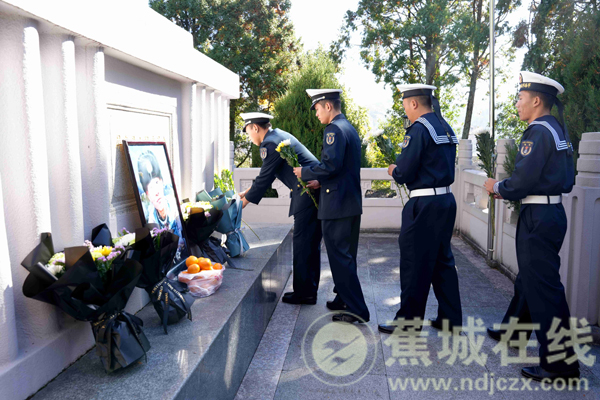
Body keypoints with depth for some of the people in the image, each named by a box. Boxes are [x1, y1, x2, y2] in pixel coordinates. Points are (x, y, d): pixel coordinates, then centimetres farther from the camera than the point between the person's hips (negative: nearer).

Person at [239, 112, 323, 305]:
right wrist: (247, 192, 29)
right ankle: (310, 289, 23)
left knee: (302, 242, -3)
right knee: (312, 242, 14)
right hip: (318, 188, 10)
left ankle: (303, 293, 5)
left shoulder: (270, 144, -12)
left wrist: (244, 202, 3)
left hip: (308, 191, -10)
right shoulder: (279, 136, 20)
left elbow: (265, 179, -9)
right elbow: (267, 175, 26)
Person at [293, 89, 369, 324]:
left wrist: (305, 172, -9)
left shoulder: (334, 129, -14)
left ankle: (357, 310, 1)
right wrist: (320, 181, 18)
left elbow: (331, 165, -24)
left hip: (337, 204, -10)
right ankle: (346, 300, 31)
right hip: (352, 202, 10)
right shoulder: (349, 128, 18)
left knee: (339, 256, -4)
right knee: (346, 255, 18)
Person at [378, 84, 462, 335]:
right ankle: (450, 318, 26)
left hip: (425, 205, -9)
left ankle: (408, 321, 13)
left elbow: (404, 173, -18)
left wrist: (393, 170, 4)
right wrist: (401, 168, 14)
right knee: (442, 260, 17)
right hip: (447, 200, 9)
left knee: (415, 263, 1)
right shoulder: (445, 127, 13)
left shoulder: (419, 129, -14)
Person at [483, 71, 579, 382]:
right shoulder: (558, 130, 13)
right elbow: (564, 179, 17)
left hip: (538, 218, -10)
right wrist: (506, 189, 12)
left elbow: (521, 183, -22)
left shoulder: (538, 132, -17)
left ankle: (560, 363, 8)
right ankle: (513, 331, 39)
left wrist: (497, 187, -1)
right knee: (528, 277, 21)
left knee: (542, 287, -2)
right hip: (553, 211, 10)